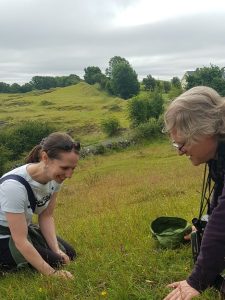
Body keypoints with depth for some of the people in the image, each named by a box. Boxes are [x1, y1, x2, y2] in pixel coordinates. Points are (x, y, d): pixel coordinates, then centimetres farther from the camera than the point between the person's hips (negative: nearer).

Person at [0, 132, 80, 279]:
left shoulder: (55, 177, -15)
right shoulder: (14, 185, -36)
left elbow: (46, 217, -5)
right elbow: (20, 241, -32)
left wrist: (56, 250, -16)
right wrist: (51, 273, -30)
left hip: (25, 227, 7)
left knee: (68, 254, 2)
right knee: (55, 262, -15)